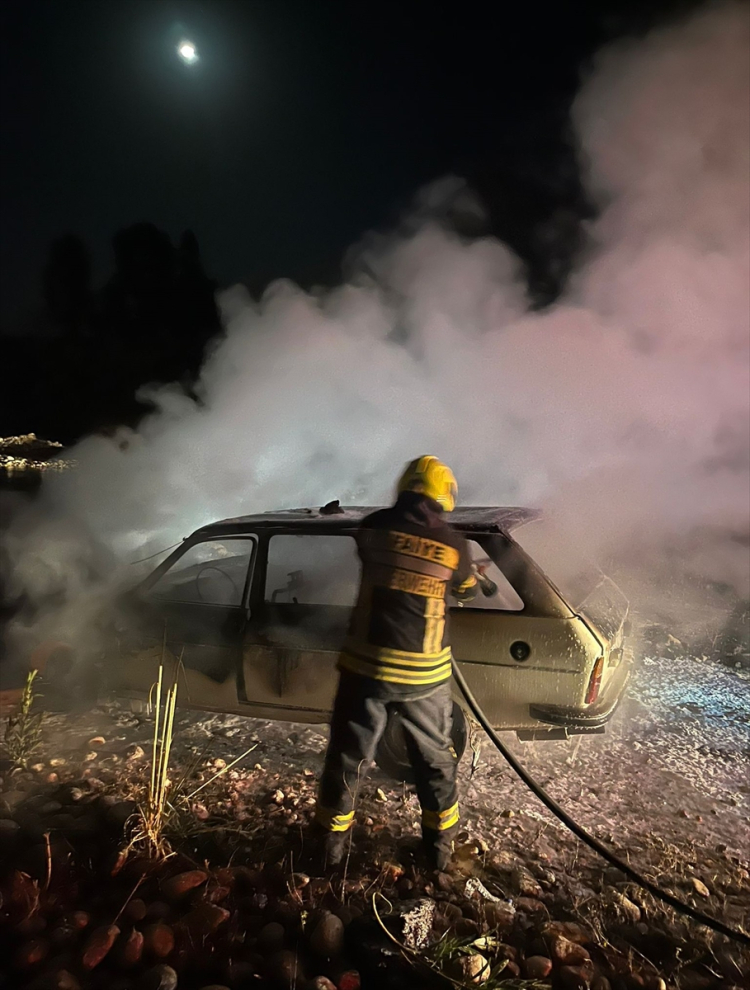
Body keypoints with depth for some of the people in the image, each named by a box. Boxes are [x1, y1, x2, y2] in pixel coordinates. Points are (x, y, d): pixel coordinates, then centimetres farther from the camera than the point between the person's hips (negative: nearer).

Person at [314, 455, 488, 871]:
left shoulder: (373, 527, -5)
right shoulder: (451, 543, -7)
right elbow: (466, 591, 11)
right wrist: (473, 575, 34)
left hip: (365, 666, 1)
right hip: (424, 674, 0)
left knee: (347, 755, 17)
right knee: (434, 758, 20)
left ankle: (333, 840, 32)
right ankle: (440, 843, 34)